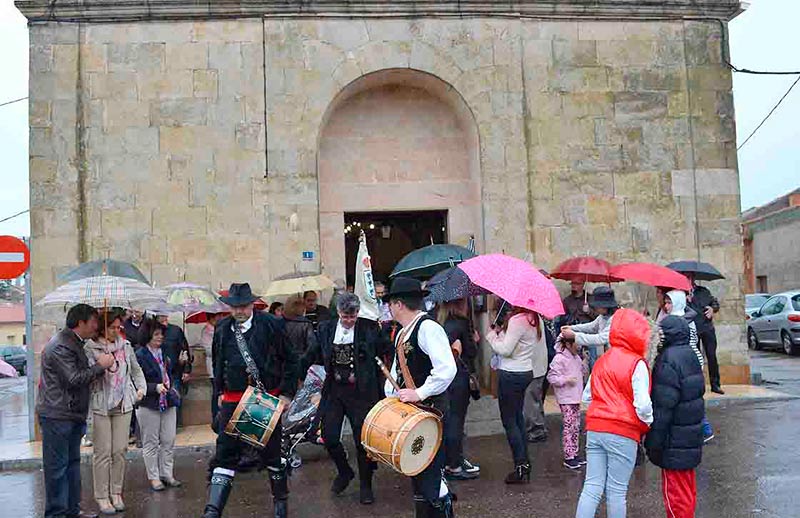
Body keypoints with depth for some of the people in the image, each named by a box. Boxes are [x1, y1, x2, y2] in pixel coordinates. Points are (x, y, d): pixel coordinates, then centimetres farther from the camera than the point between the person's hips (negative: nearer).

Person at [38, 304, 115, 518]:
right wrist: (100, 366, -14)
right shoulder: (60, 346, -17)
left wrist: (102, 366, 8)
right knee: (57, 467, -1)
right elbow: (73, 379, -23)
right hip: (57, 416, -10)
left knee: (72, 463, 16)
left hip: (72, 415, 10)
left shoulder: (75, 343, 15)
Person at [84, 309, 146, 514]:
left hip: (123, 405, 4)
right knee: (103, 453, 0)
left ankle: (116, 493, 19)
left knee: (120, 451, 7)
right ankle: (102, 497, 11)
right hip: (100, 406, -4)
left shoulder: (125, 346, 8)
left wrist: (141, 388, 7)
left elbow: (136, 370, 19)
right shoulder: (90, 349, -6)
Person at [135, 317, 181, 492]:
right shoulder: (140, 356, -12)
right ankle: (153, 477, 16)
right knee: (151, 443, 6)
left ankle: (167, 474, 21)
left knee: (169, 441, 9)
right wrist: (155, 387, -23)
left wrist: (172, 386, 9)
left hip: (168, 403, 6)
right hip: (148, 405, -6)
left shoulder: (164, 353, 10)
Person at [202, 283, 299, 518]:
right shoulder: (222, 328, 4)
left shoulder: (269, 324, -7)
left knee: (271, 452, 11)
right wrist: (220, 392, 16)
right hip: (233, 400, 2)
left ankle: (280, 499, 32)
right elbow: (218, 363, 20)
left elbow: (290, 360, -1)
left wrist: (287, 392, -4)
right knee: (225, 454, -3)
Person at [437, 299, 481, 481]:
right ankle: (454, 466, 10)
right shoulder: (461, 323, -16)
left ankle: (448, 460, 27)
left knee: (448, 419, 16)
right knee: (456, 419, 2)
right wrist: (475, 340, -4)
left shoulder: (441, 322, 5)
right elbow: (471, 352, -21)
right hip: (459, 378, -7)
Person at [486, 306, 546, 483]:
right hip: (526, 372, 9)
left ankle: (521, 466, 2)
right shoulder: (534, 318, 6)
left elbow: (505, 349, -19)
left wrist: (492, 335, -5)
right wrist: (500, 333, 5)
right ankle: (525, 462, 27)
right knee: (518, 417, 20)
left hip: (511, 375, -9)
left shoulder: (517, 320, -21)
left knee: (509, 421, 1)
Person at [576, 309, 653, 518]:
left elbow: (587, 396, 13)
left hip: (594, 429, 5)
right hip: (622, 432, -5)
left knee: (592, 487, 7)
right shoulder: (637, 364, -9)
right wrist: (649, 423, 2)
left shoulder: (601, 361, 12)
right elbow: (642, 404, -15)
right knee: (617, 491, 6)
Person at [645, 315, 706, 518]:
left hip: (675, 442, -9)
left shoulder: (668, 361, -20)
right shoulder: (691, 356, 8)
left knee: (674, 492, 1)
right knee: (688, 490, 20)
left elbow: (663, 407, -21)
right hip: (692, 438, 9)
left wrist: (654, 443, -14)